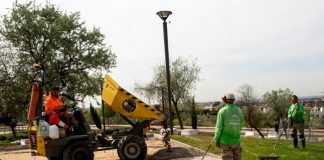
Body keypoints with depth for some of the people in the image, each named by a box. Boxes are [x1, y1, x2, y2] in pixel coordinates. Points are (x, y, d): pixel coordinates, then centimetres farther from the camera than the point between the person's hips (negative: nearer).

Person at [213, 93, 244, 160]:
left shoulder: (222, 111, -11)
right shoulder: (239, 111, 1)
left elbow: (219, 127, -11)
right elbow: (240, 126, 8)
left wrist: (216, 139, -1)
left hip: (225, 141, -3)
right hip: (236, 140, 4)